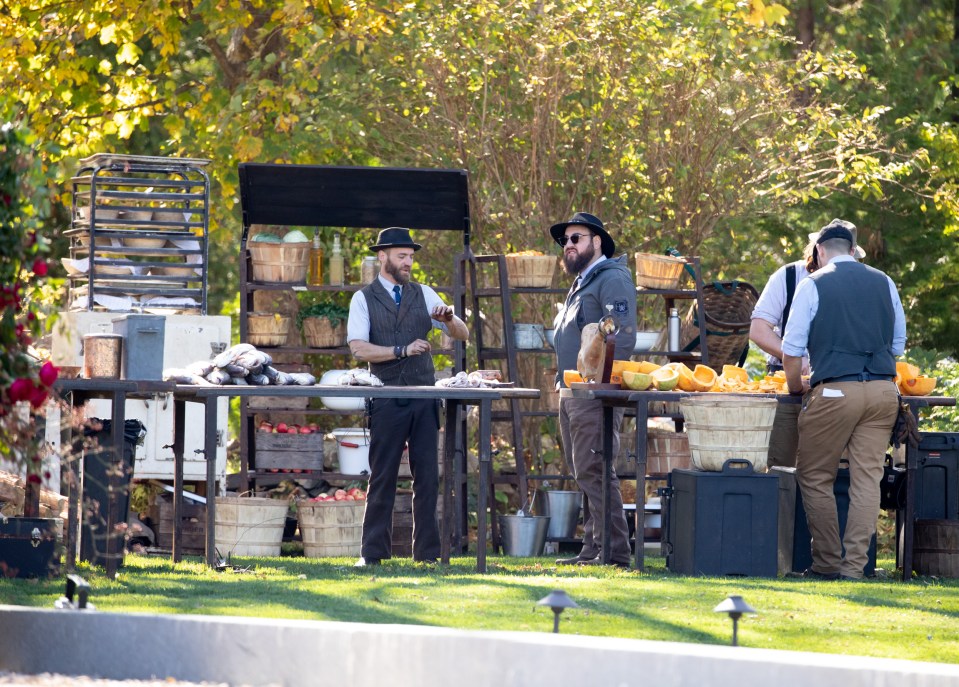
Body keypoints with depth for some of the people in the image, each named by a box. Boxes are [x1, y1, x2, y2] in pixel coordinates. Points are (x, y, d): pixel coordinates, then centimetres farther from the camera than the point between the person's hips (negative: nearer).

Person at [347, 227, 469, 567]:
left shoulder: (423, 295, 12)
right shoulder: (364, 299, 3)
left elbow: (462, 334, 10)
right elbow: (358, 348, -9)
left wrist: (449, 319, -12)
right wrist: (402, 351, -17)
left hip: (424, 396, 3)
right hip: (387, 401, -3)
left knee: (427, 477, 1)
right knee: (382, 478, -1)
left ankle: (427, 552, 4)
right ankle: (372, 553, 4)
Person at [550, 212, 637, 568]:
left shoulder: (612, 280, -9)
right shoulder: (581, 283, 23)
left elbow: (623, 337, -19)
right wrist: (565, 382, 18)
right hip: (572, 393, 11)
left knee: (593, 472, -13)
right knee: (584, 474, 10)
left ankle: (614, 550, -13)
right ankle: (592, 548, 14)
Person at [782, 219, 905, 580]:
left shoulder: (813, 285, -1)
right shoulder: (884, 283, 11)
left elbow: (792, 350, -1)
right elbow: (898, 343, 18)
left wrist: (795, 386, 15)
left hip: (835, 393, -4)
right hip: (883, 390, 4)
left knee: (815, 477, 7)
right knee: (867, 478, 4)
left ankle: (827, 564, 6)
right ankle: (854, 564, 0)